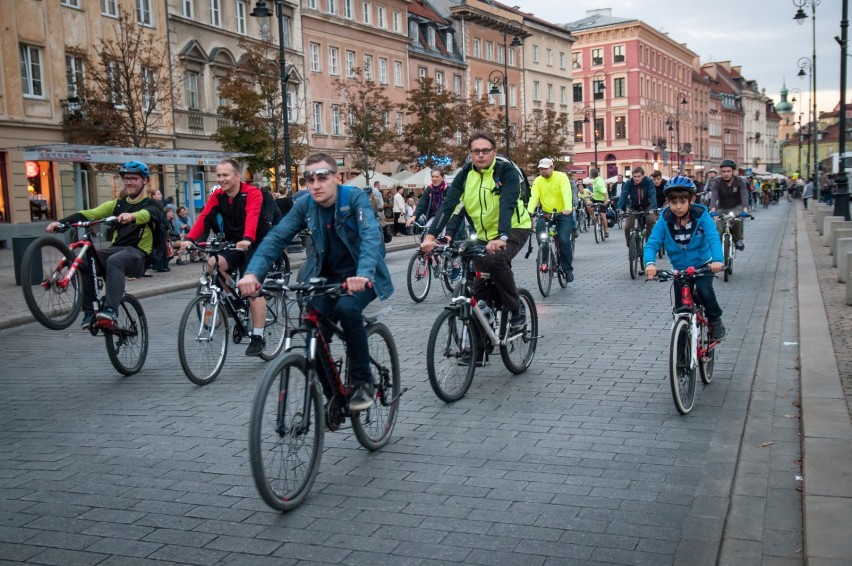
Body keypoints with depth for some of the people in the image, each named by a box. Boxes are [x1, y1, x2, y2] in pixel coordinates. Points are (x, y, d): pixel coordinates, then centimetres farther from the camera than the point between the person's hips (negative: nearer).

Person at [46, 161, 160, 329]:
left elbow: (145, 214, -21)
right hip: (116, 249, 5)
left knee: (114, 260, -37)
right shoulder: (117, 204, 18)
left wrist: (132, 216, -45)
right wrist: (60, 222, -12)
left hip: (137, 254, -5)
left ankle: (111, 311, -46)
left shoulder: (151, 205, 5)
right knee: (82, 259, -22)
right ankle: (89, 313, -16)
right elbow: (90, 214, 3)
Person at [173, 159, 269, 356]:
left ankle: (258, 337, -7)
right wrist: (189, 239, -30)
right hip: (233, 245, 5)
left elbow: (252, 217, -35)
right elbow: (204, 217, -13)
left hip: (255, 245, -5)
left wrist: (247, 240, -53)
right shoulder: (217, 196, -1)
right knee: (212, 264, -21)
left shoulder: (252, 193, -17)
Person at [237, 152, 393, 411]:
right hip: (326, 276, 4)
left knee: (347, 307, -34)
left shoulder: (355, 198, -17)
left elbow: (371, 236, -32)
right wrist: (253, 273, -32)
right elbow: (276, 238, -14)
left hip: (359, 276, -4)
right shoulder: (304, 205, -5)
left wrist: (363, 274, -52)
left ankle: (363, 382, -16)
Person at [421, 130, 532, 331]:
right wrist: (431, 236, -30)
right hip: (484, 234, 5)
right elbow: (448, 204, -16)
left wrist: (501, 238, -48)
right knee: (480, 287, 2)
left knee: (495, 260, -33)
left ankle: (517, 308, -15)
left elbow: (507, 205, -32)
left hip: (514, 228, -5)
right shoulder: (465, 174, -6)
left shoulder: (507, 170, -18)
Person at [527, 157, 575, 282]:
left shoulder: (561, 177, -12)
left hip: (563, 214, -4)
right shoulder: (538, 181, -2)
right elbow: (533, 197, -15)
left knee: (564, 240, -15)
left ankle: (568, 269, 1)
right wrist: (529, 211, -33)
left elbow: (567, 193, -25)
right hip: (546, 214, 4)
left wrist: (568, 208, -43)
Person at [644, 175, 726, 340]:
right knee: (680, 308, 2)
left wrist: (718, 259, -48)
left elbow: (713, 238, -29)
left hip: (702, 265, -2)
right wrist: (650, 263, -42)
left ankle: (715, 319, 2)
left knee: (704, 290, -26)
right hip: (680, 269, 2)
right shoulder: (665, 220, -16)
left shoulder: (701, 216, -19)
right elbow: (652, 243, -22)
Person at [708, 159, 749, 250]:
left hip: (736, 207, -1)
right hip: (722, 208, 1)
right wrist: (713, 210, -51)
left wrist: (745, 209, -50)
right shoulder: (717, 182, -16)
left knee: (737, 220, -32)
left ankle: (738, 239, -9)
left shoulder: (739, 181, -16)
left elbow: (744, 195, -30)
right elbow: (713, 196, -31)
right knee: (719, 231, -14)